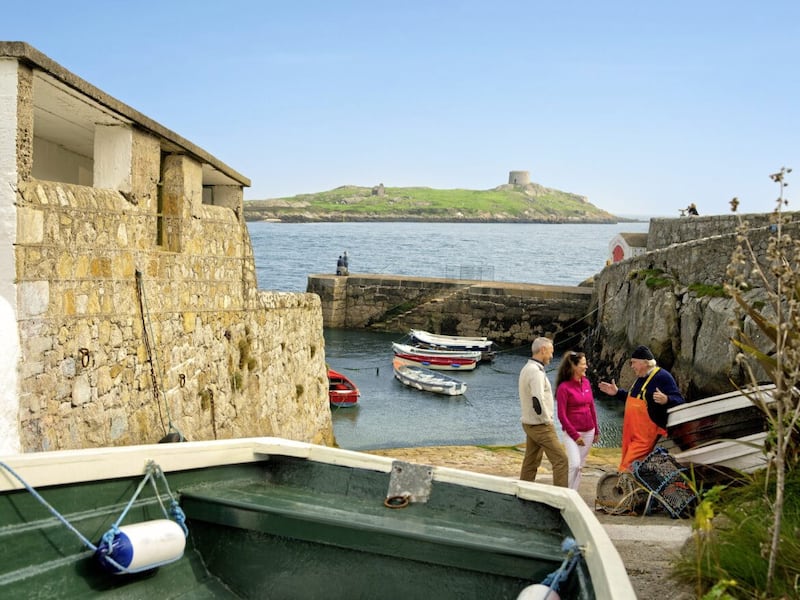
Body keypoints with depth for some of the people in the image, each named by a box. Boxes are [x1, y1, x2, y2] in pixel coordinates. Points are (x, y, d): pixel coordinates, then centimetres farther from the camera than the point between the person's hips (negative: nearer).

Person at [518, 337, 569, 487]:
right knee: (561, 460, -6)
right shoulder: (536, 371, -20)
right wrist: (547, 420, -15)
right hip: (541, 426, -10)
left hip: (529, 424, 10)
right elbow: (538, 401, -29)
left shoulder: (527, 368, 12)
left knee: (530, 462, 15)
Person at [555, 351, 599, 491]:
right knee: (574, 465, -15)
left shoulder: (586, 382, 6)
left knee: (580, 465, 10)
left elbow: (592, 408, 13)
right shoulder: (564, 387, -12)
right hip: (572, 433, -6)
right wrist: (575, 435, -12)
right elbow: (562, 415, -11)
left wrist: (596, 430, 13)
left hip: (588, 432, 6)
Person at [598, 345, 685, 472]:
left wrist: (666, 400, -39)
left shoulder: (662, 377, -14)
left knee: (627, 469, -14)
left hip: (647, 437, -10)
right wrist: (617, 392, 25)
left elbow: (679, 401, -19)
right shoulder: (641, 377, 15)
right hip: (633, 434, 10)